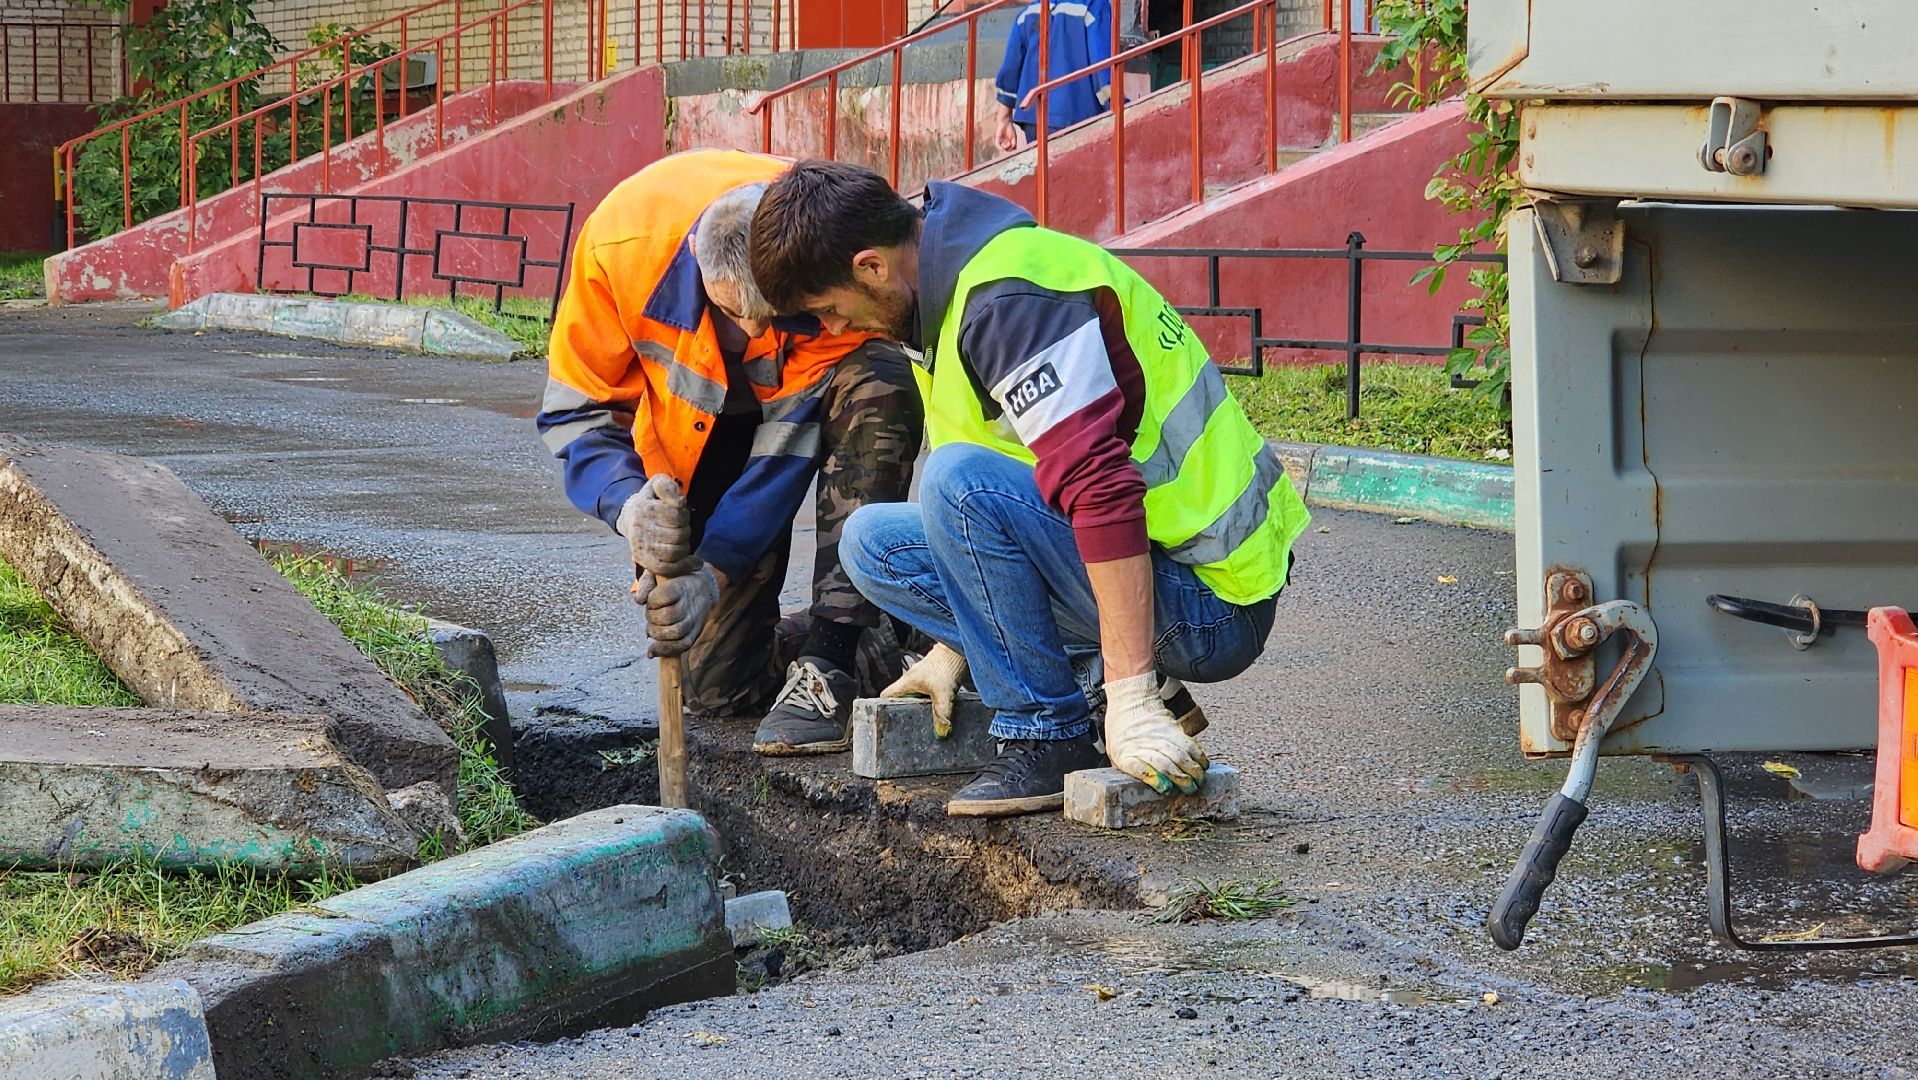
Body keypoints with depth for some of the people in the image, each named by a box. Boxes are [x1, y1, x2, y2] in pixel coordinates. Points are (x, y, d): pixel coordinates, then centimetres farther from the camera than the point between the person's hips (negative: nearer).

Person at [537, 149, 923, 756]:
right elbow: (577, 407, -23)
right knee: (717, 688, -12)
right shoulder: (621, 240, -32)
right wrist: (629, 505, -41)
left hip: (811, 393, 0)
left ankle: (829, 659, -34)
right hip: (696, 416, 0)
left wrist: (714, 570, -38)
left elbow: (790, 440, -30)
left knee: (877, 388, -39)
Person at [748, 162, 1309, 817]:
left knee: (957, 481, -27)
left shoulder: (1008, 296, -21)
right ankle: (1100, 677, 4)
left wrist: (1131, 702, -33)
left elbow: (1100, 486, -30)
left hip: (1206, 602, -10)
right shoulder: (957, 282, 11)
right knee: (873, 542, 10)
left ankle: (1049, 741, -14)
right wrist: (951, 651, 21)